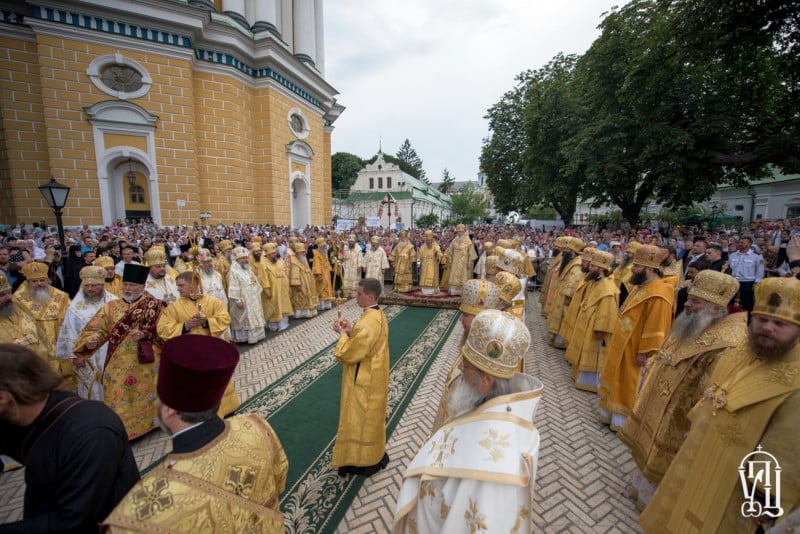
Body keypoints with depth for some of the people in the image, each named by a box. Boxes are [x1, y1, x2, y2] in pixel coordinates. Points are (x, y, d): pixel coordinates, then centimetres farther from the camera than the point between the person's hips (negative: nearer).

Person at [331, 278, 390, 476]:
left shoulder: (367, 323, -32)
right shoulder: (378, 315, 0)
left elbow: (347, 354, -26)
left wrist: (343, 334, -12)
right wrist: (351, 330, 0)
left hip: (364, 381, -10)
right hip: (372, 376, 10)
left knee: (361, 419, 11)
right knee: (370, 417, 25)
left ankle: (365, 460, 31)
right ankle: (375, 456, 43)